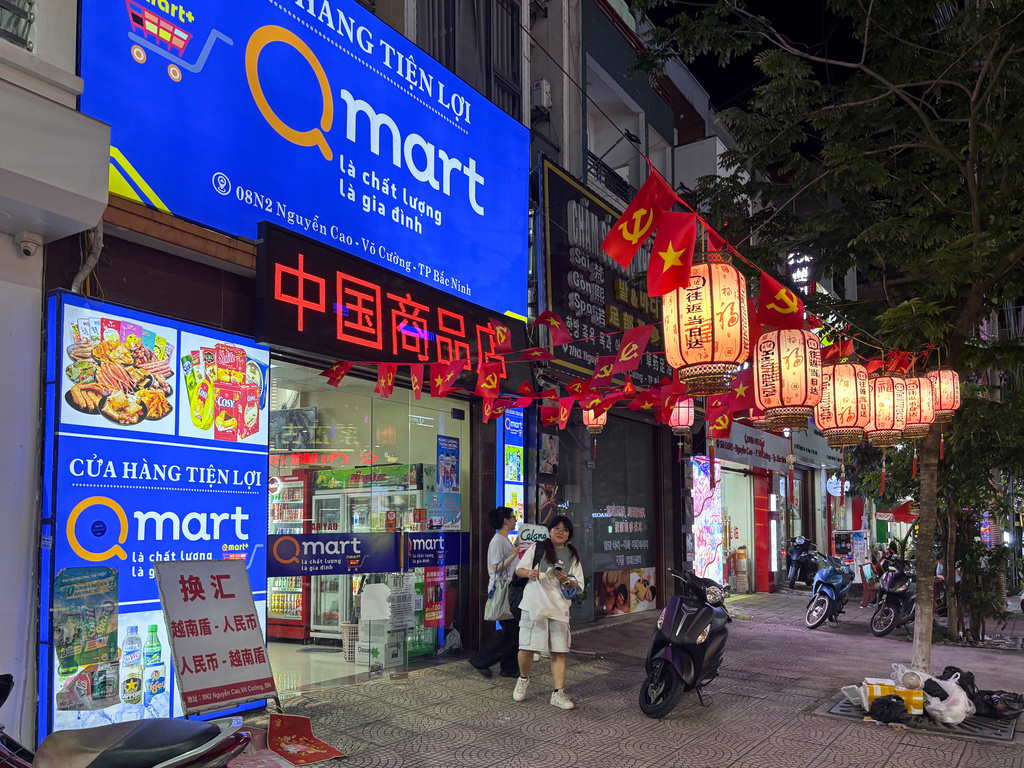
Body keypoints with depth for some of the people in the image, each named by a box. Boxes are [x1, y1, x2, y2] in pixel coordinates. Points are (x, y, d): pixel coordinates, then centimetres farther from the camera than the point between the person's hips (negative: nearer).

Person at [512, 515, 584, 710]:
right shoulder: (538, 548, 7)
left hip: (559, 608, 2)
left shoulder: (572, 556, 12)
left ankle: (558, 693, 4)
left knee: (559, 651, -2)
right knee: (527, 648, -5)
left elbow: (578, 585, 11)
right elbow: (519, 569, 9)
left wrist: (566, 580, -10)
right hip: (535, 604, -2)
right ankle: (523, 679, 23)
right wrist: (528, 573, -13)